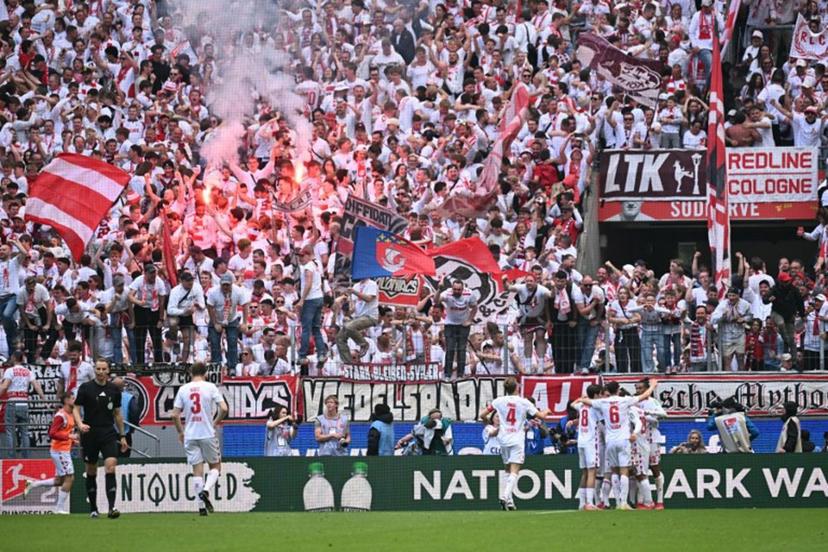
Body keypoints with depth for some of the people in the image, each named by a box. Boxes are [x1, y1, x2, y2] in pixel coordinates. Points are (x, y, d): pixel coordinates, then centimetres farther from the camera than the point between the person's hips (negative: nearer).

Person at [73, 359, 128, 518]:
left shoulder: (113, 389, 7)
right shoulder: (85, 388, -1)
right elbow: (76, 408, -1)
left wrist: (122, 436, 14)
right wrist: (80, 424, -21)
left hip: (109, 433, 1)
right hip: (90, 434, -1)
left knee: (111, 466, -15)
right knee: (91, 472, 7)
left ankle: (112, 507, -21)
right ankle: (93, 508, 19)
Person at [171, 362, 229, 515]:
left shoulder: (183, 389, 3)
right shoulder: (210, 387, -3)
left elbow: (175, 415, 2)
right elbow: (224, 408, -10)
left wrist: (180, 432, 16)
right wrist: (215, 423, 7)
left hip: (190, 435, 2)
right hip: (208, 433, -2)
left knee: (197, 470, 5)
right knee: (215, 466, 14)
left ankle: (201, 506, 1)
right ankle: (206, 490, -12)